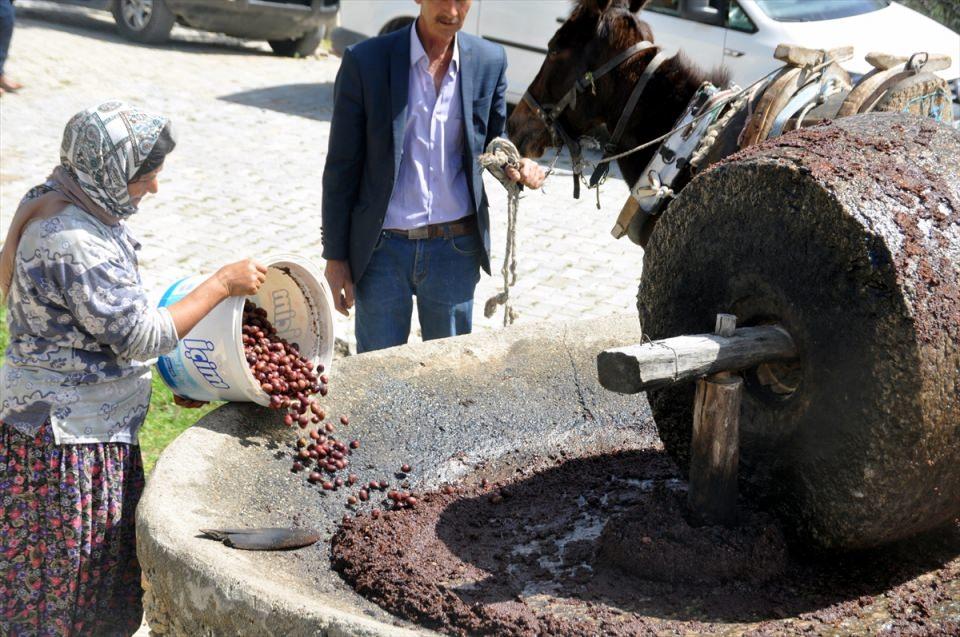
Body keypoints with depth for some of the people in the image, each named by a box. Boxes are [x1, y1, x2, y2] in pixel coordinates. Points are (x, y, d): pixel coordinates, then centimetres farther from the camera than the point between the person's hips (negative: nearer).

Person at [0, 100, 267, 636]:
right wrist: (221, 285, -18)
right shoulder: (72, 244, -27)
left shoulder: (73, 209, 5)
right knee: (66, 572, 6)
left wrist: (172, 370, 13)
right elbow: (139, 336, -24)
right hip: (65, 438, -10)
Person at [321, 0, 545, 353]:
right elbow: (342, 167, -5)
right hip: (382, 249, -2)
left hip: (455, 248, 2)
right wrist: (335, 256, -4)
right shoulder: (365, 61, -10)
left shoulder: (489, 61, -2)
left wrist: (516, 165, -11)